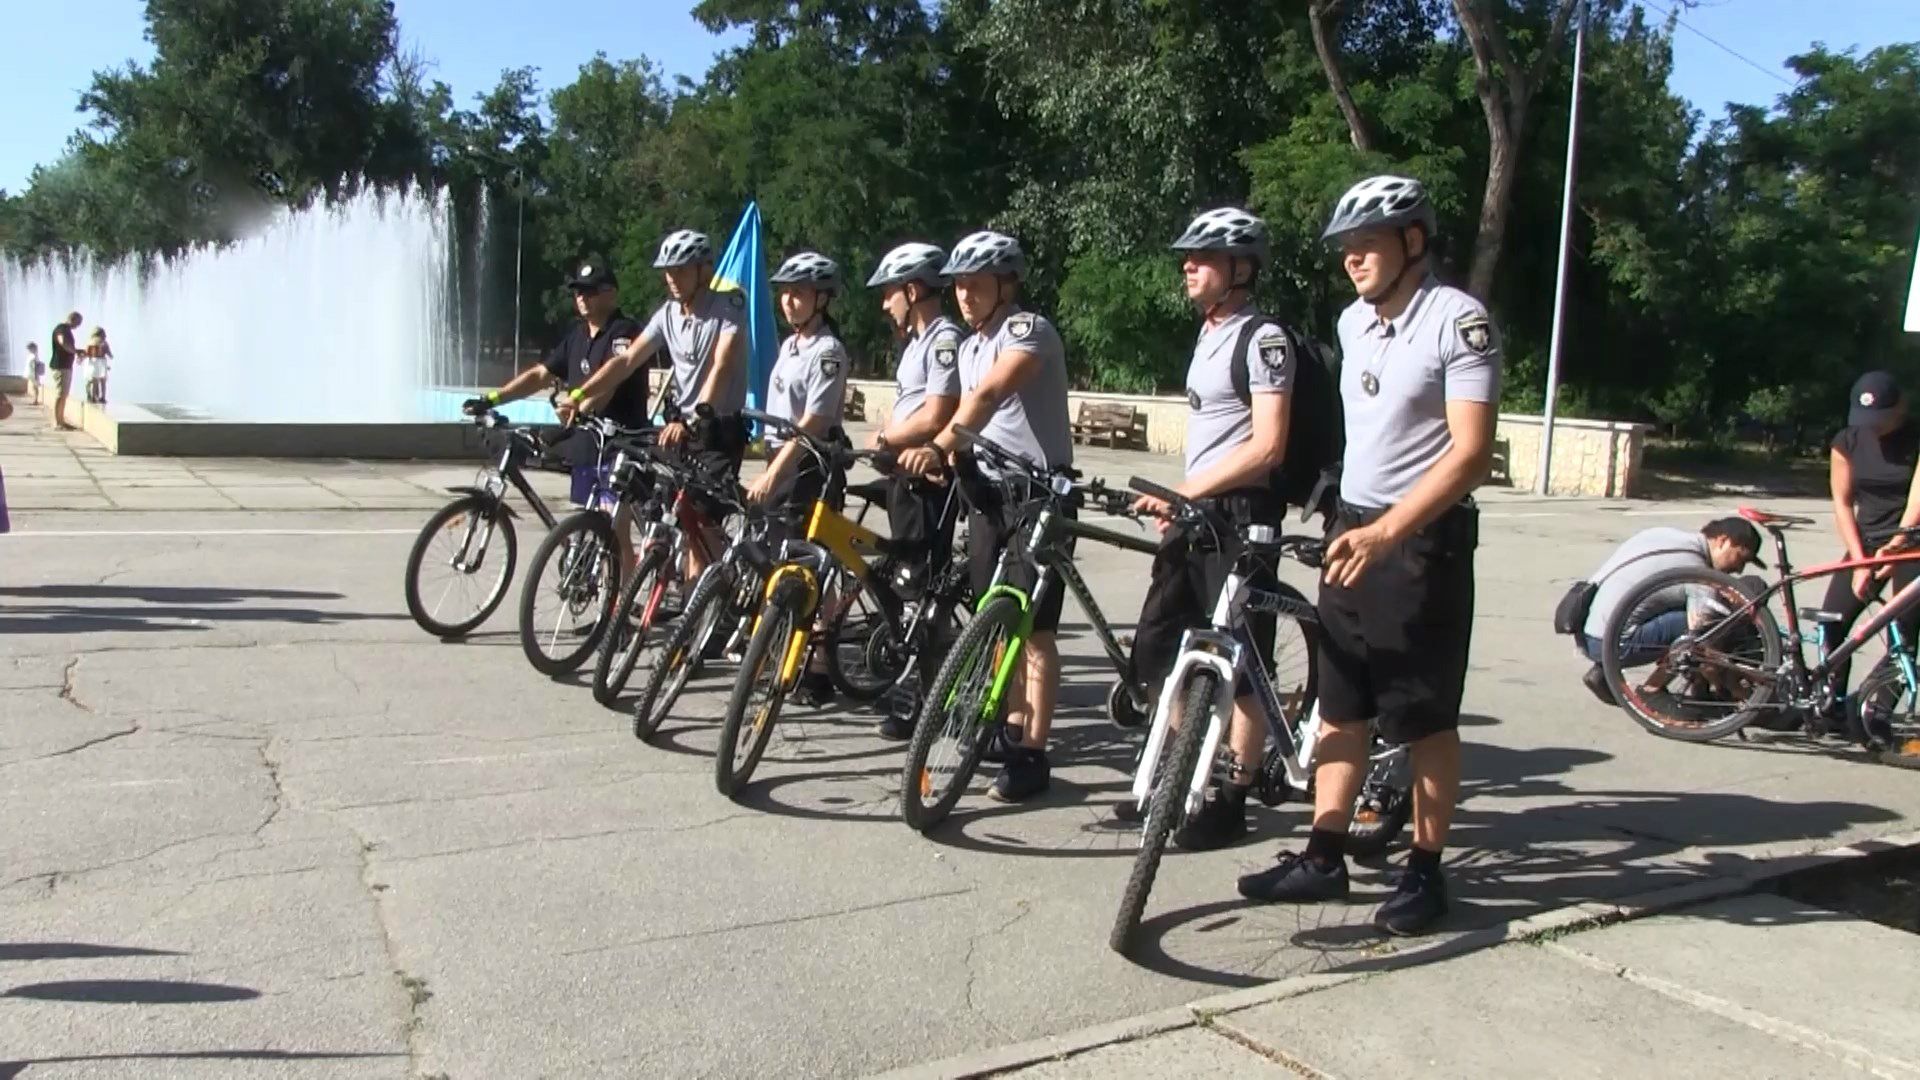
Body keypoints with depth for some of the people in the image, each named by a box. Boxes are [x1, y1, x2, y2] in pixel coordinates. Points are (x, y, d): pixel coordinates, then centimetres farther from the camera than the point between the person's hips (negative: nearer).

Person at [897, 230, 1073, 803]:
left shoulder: (1030, 329, -14)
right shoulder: (970, 347, 14)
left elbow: (990, 395, -31)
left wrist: (938, 445, -43)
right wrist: (950, 457, -2)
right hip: (989, 489, 8)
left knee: (1033, 627, -6)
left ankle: (1032, 755, 0)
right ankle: (1014, 724, 30)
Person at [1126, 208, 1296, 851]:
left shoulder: (1262, 338, -11)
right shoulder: (1208, 335, 17)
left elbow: (1266, 447, -19)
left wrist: (1183, 491, -21)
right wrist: (1179, 500, 16)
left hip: (1240, 513, -9)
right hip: (1196, 511, 9)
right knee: (1156, 646, 9)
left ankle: (1233, 799, 9)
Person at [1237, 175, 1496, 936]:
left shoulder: (1459, 321, -13)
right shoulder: (1353, 323, 10)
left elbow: (1470, 453, -20)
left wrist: (1385, 533, -29)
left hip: (1422, 538, -7)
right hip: (1351, 529, 7)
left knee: (1425, 716, 3)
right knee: (1339, 705, 9)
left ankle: (1425, 870, 16)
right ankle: (1324, 857, 17)